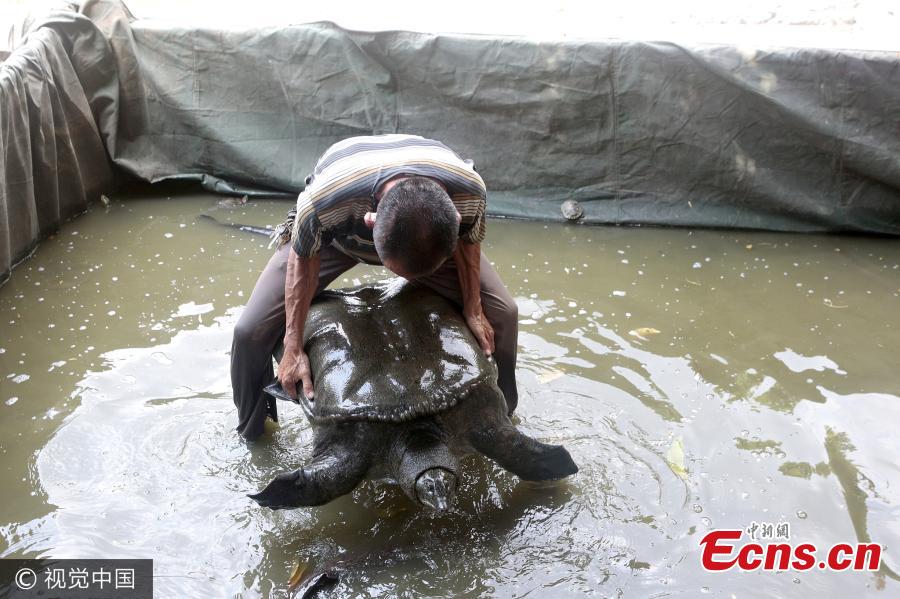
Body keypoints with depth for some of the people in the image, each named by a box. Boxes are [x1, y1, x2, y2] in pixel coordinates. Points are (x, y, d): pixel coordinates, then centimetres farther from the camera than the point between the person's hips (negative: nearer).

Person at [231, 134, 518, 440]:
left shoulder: (470, 192, -39)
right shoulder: (324, 200, -46)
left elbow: (468, 243, -13)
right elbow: (303, 260, -23)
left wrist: (473, 311, -7)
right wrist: (293, 349, -17)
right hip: (332, 235, -1)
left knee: (501, 314, -8)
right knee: (251, 330, -11)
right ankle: (251, 428, 23)